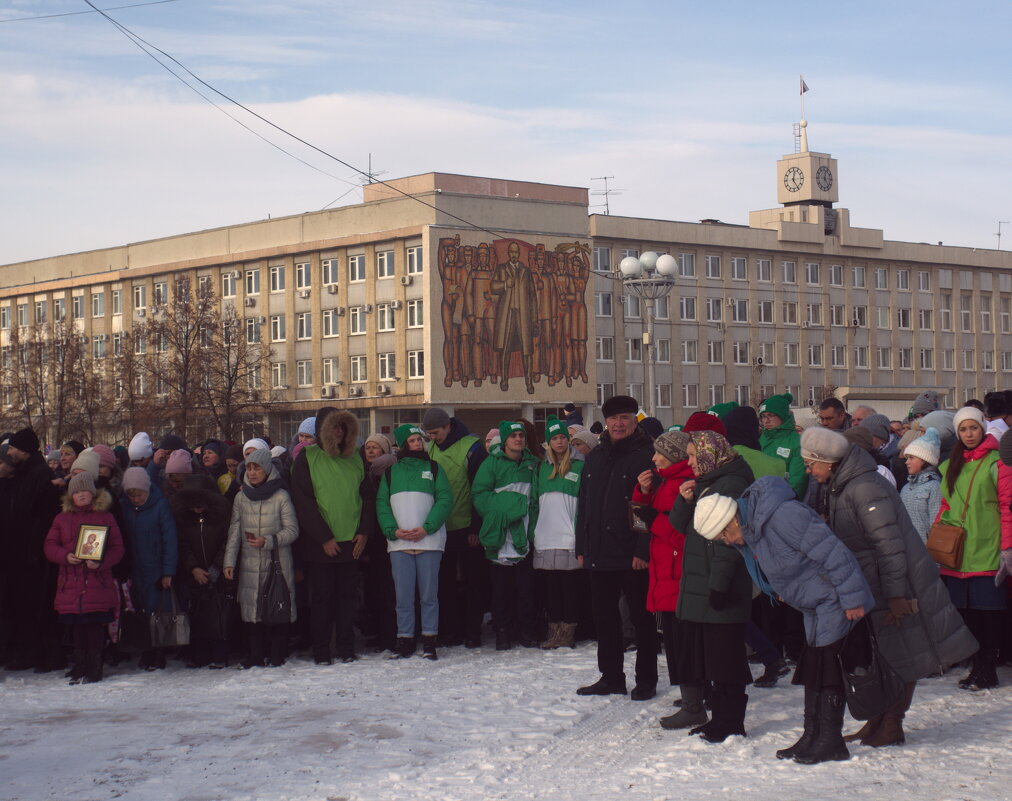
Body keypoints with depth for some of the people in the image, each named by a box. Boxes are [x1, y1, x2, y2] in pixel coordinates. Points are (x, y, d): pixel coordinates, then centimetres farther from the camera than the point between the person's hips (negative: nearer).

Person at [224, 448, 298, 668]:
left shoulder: (281, 497, -4)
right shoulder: (241, 498, 7)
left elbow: (292, 530, -4)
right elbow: (234, 532, 7)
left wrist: (268, 541, -17)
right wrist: (229, 561, -1)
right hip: (250, 565, 3)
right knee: (252, 609, 3)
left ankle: (277, 655, 8)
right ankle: (256, 654, 12)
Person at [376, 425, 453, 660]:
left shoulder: (433, 468, 11)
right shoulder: (391, 471, 14)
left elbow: (445, 500, 1)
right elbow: (381, 504, 8)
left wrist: (426, 528, -12)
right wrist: (393, 530, -9)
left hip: (429, 541, -1)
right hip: (399, 543, 1)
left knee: (429, 594, 0)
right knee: (403, 596, 0)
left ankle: (429, 641, 5)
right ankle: (405, 641, 6)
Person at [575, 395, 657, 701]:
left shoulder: (646, 456, -7)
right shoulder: (595, 457, 13)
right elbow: (583, 504, 16)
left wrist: (643, 550, -19)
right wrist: (582, 547, 11)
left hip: (632, 556, -7)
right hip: (599, 554, 7)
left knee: (641, 618, 3)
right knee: (604, 618, 13)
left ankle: (646, 680, 12)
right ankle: (611, 677, 23)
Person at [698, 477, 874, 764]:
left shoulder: (781, 515, -28)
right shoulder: (750, 527, 3)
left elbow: (831, 551, -27)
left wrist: (852, 598, -23)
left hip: (834, 604, -10)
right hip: (817, 608, 10)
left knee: (825, 669, -6)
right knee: (812, 670, 13)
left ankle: (831, 742, 3)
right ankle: (812, 738, 20)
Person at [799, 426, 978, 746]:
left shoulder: (865, 488, -22)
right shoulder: (837, 488, 8)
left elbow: (889, 544, -25)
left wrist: (896, 594, -25)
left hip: (899, 586, -10)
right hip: (872, 588, 10)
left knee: (899, 659, 0)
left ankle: (891, 726, 6)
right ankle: (877, 722, 20)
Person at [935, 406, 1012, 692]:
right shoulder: (951, 466, 17)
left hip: (986, 551, -5)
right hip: (956, 552, 5)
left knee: (987, 611, -4)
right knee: (966, 611, 3)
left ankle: (986, 672, 2)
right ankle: (978, 667, 11)